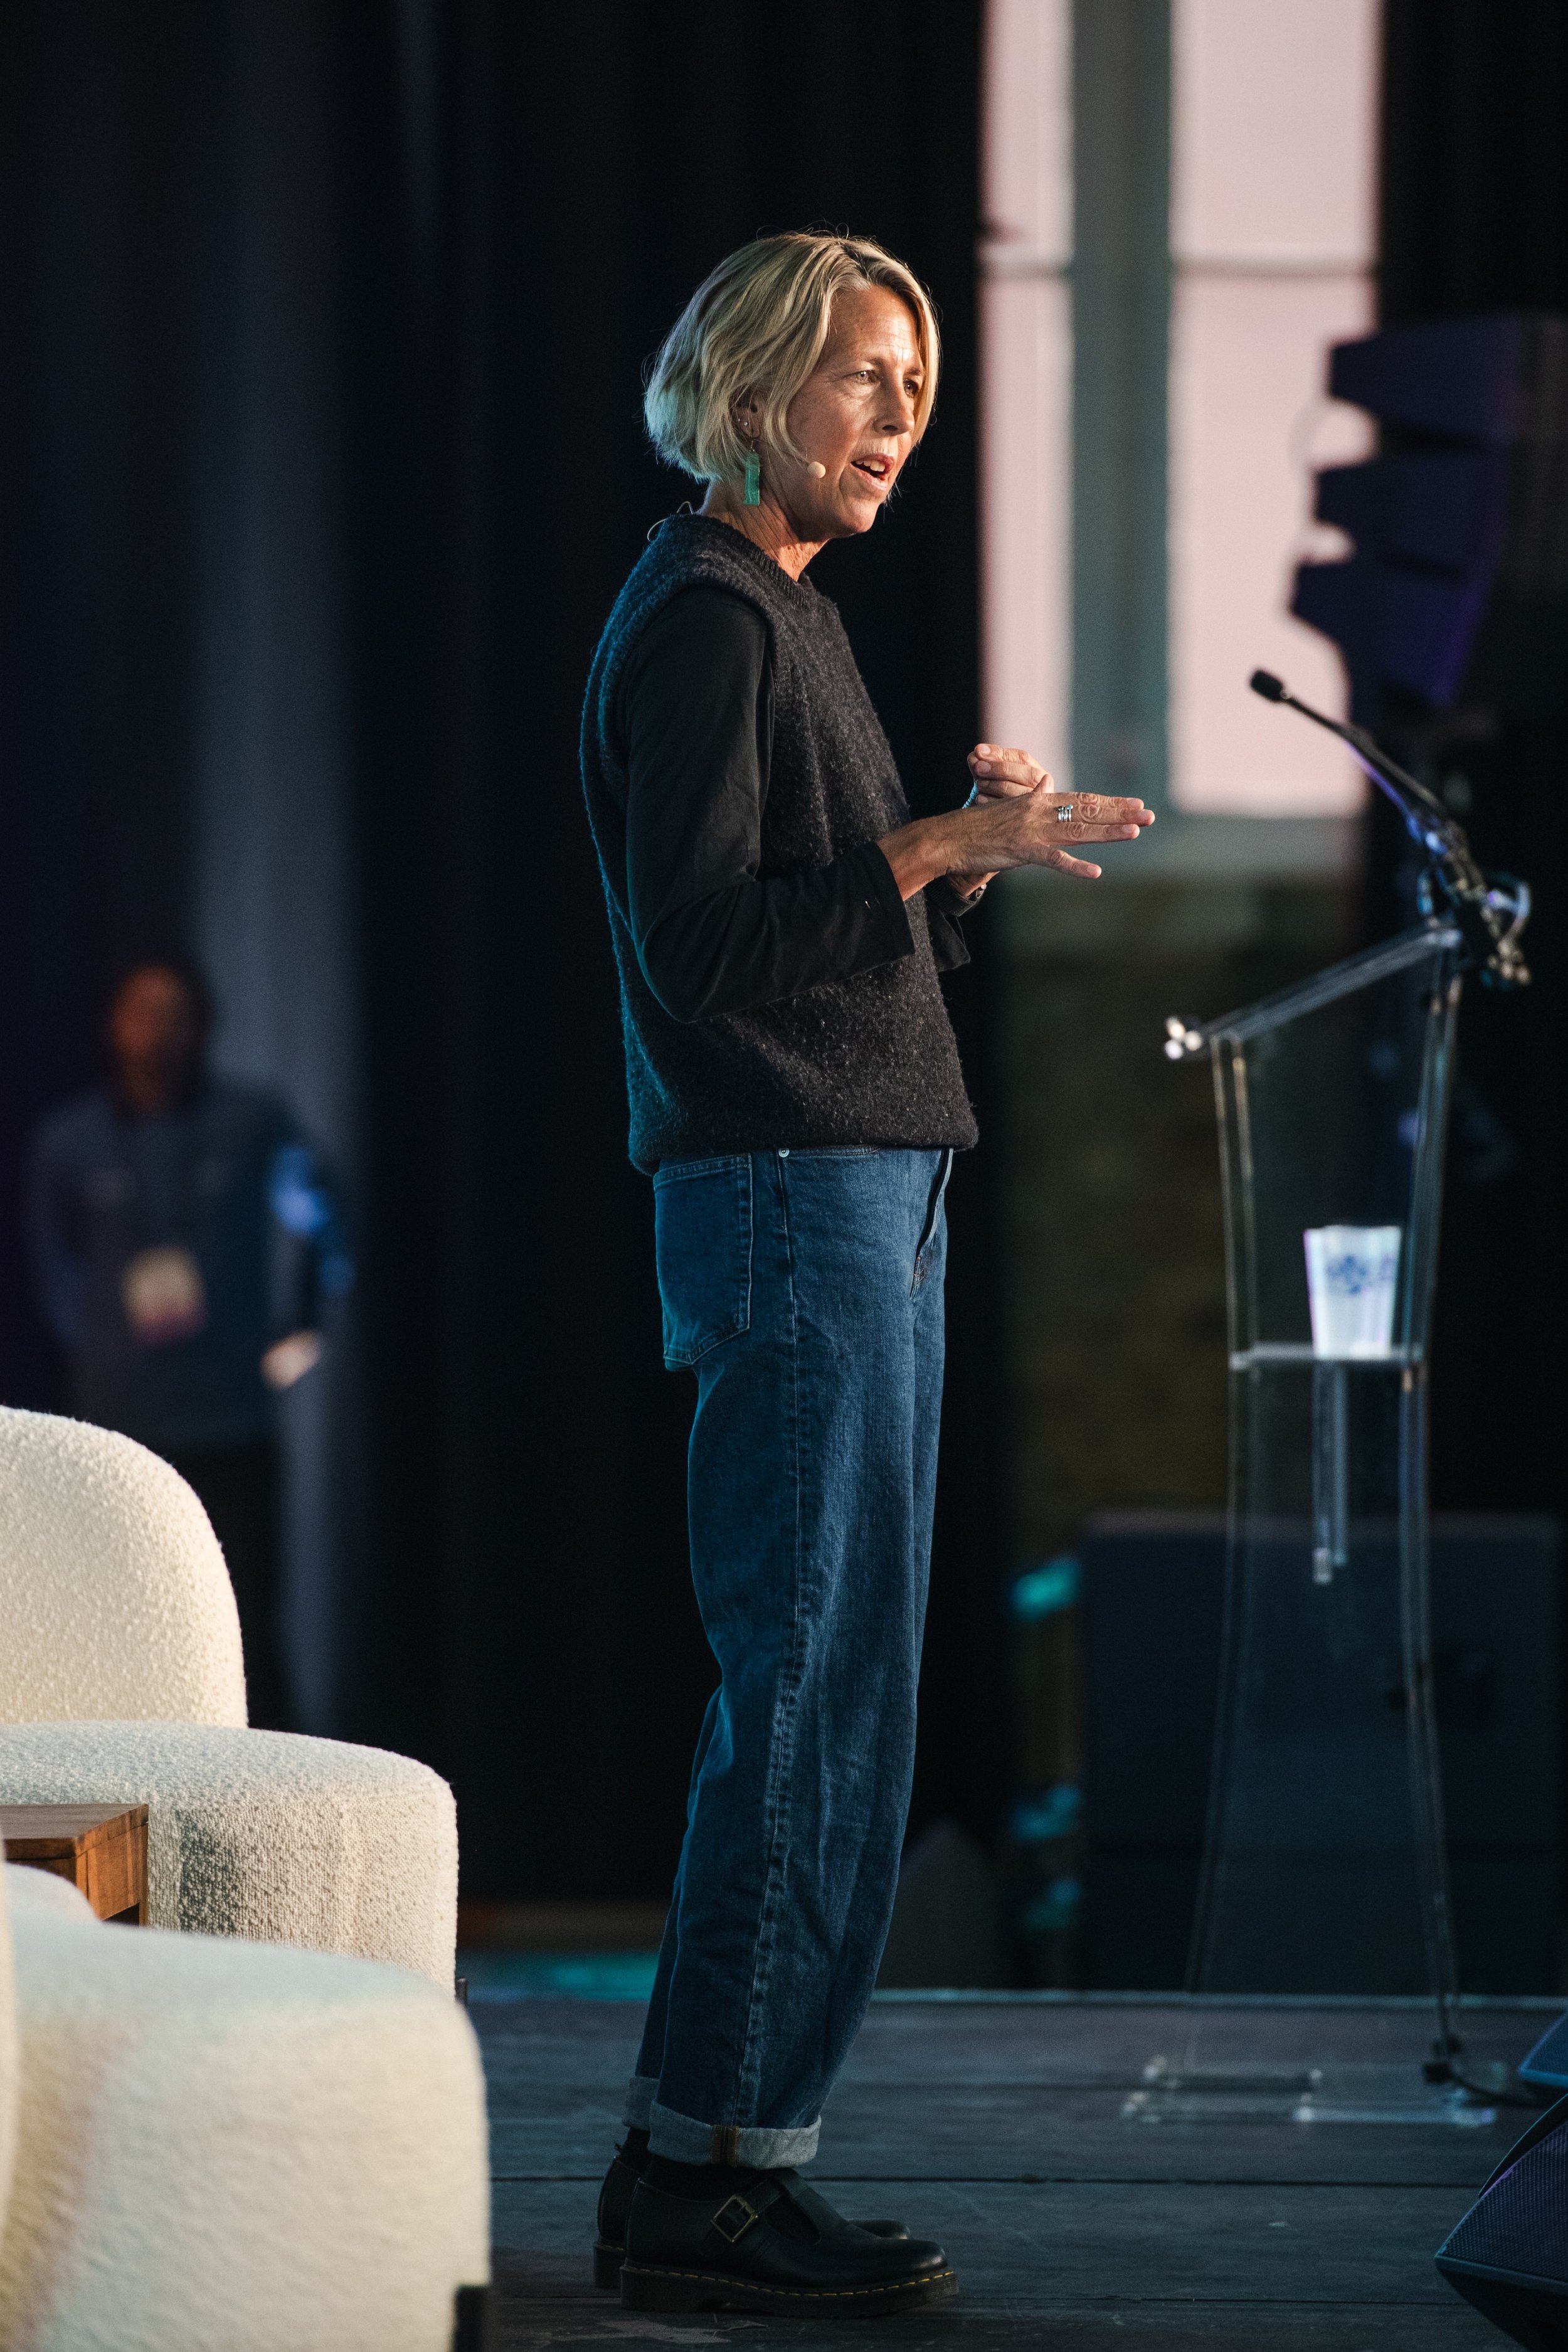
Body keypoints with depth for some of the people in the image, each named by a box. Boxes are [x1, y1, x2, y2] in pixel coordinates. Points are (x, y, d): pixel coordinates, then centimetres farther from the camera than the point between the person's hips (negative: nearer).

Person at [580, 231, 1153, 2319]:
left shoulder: (784, 616, 21)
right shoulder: (700, 616, -9)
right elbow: (703, 934, -18)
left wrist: (976, 840, 7)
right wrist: (943, 844, -20)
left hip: (867, 1195, 10)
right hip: (789, 1198, -10)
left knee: (816, 1695, 10)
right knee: (818, 1694, -11)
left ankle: (714, 2157, 13)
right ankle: (707, 2173, -7)